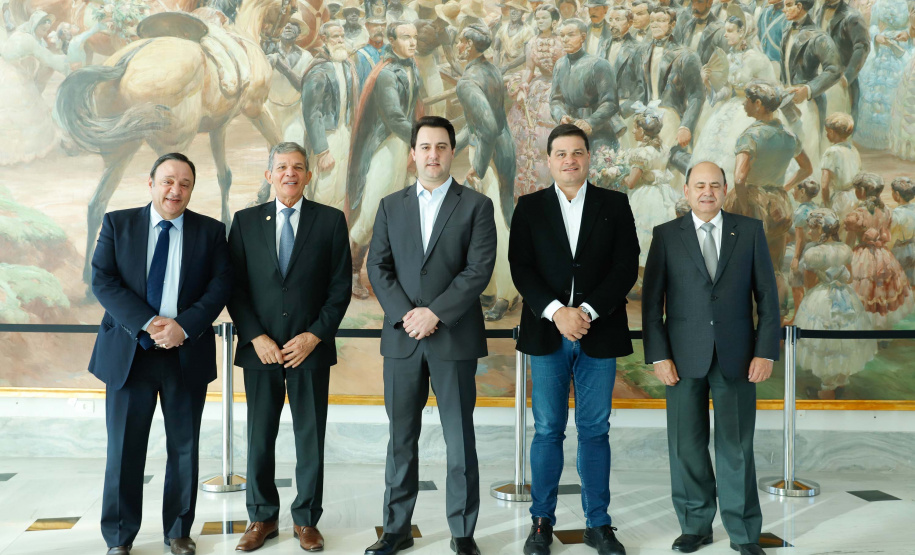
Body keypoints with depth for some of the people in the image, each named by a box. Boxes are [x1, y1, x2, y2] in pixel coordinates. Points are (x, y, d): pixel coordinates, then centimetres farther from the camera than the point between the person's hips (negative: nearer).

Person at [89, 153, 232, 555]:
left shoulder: (210, 232, 5)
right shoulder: (117, 224, 4)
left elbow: (220, 285, -3)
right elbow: (102, 281, -5)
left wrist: (183, 326, -17)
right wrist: (147, 323, -17)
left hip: (187, 353, 1)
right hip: (128, 351, 0)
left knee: (184, 447, 9)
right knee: (124, 447, 5)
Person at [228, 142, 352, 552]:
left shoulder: (331, 220, 2)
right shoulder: (246, 221, 6)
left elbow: (340, 287, 0)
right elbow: (234, 286, 3)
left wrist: (314, 336, -9)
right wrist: (256, 337, -7)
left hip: (310, 349, -1)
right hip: (260, 348, 1)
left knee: (311, 440, 6)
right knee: (259, 439, 8)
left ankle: (306, 519, 20)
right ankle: (262, 518, 23)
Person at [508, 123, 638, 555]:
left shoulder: (615, 205, 7)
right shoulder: (530, 207, 7)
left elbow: (626, 267, -1)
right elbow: (521, 268, -1)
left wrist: (588, 311, -13)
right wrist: (556, 312, -15)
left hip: (599, 334, 0)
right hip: (547, 334, 0)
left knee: (595, 431, 6)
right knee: (547, 431, 5)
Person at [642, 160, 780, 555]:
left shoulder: (750, 231, 6)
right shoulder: (666, 235, 4)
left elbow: (767, 295, 4)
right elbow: (651, 300, 2)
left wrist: (765, 352, -3)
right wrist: (658, 356, -6)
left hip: (736, 356, 0)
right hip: (685, 356, 0)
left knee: (736, 445, 4)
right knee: (687, 445, 6)